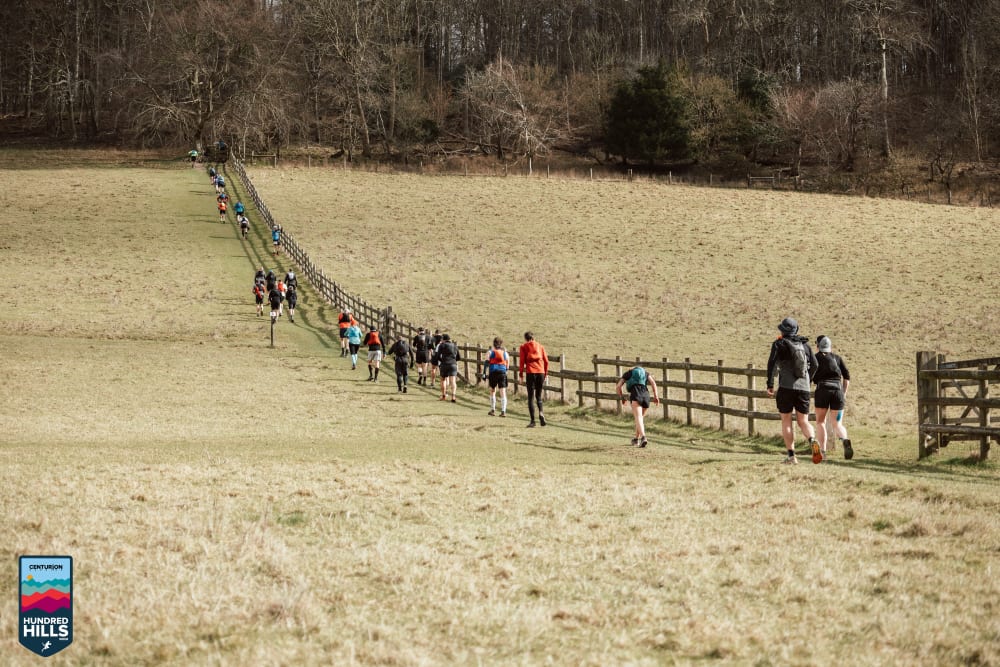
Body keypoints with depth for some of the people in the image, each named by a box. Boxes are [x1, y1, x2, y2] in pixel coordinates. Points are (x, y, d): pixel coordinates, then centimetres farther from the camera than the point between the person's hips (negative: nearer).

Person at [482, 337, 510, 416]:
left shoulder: (490, 352, 4)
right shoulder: (505, 353, 11)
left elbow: (486, 363, -4)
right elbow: (507, 365, 14)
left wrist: (484, 373, -3)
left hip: (493, 372, -1)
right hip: (502, 373, 1)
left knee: (492, 391, 15)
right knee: (503, 393, -1)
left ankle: (492, 410, 18)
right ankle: (503, 411, -8)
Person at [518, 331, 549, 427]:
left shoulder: (524, 347, 5)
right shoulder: (540, 346, 14)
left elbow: (522, 361, -3)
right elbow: (546, 361, 9)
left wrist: (521, 374, 2)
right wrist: (545, 374, 16)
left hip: (530, 373, -3)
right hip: (541, 372, 3)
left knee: (531, 397, 3)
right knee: (539, 395, 15)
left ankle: (532, 421, -2)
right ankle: (540, 413, -12)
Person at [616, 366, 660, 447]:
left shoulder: (627, 374, 26)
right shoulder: (645, 373, 31)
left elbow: (618, 387, 16)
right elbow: (653, 382, 12)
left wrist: (622, 398, 31)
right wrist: (656, 396, 4)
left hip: (635, 395, -3)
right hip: (646, 394, 3)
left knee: (638, 418, -16)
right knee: (641, 417, 25)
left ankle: (643, 437, -39)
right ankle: (636, 439, 34)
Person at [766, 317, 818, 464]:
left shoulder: (779, 344, 0)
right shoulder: (805, 345, 13)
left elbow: (772, 364, -10)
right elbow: (814, 365, 15)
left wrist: (770, 385, -5)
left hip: (786, 387, -3)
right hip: (804, 388, 4)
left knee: (786, 421, 6)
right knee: (803, 421, 7)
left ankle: (791, 455, -1)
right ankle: (813, 440, -24)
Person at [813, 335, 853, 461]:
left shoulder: (815, 358, 13)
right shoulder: (837, 358, 19)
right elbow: (847, 376, 10)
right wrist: (844, 393, 15)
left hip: (822, 390, -2)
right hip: (837, 390, 2)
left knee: (820, 422, 12)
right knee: (837, 424, 7)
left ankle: (822, 451, -1)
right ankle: (845, 440, -25)